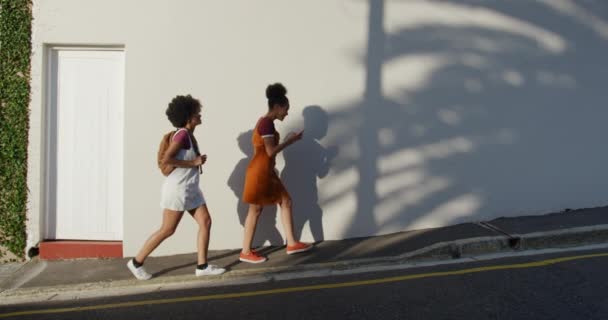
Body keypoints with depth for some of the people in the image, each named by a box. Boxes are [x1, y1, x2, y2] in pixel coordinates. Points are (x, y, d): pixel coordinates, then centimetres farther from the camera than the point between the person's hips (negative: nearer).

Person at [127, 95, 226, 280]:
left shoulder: (189, 135, 10)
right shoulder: (182, 134, -17)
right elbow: (166, 160, -26)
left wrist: (198, 160, 1)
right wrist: (193, 163, -19)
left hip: (190, 189, 9)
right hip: (177, 188, -9)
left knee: (205, 222, 4)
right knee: (167, 230, 0)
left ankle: (202, 266, 9)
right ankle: (137, 262, 15)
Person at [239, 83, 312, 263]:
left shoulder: (266, 122, 14)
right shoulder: (266, 123, -17)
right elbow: (271, 151, -21)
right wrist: (290, 140, -13)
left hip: (266, 171, 10)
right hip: (260, 172, -10)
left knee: (286, 202, 10)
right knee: (256, 210, -2)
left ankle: (291, 244, 15)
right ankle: (245, 252, 9)